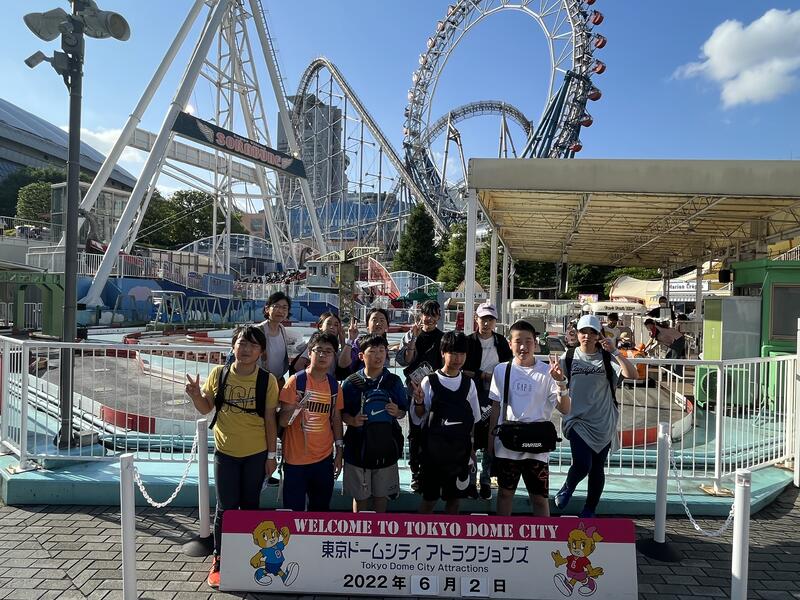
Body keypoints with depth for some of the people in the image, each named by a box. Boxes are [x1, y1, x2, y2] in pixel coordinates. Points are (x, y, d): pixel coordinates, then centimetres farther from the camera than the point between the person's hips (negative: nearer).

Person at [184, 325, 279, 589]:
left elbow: (270, 419, -5)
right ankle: (219, 559, 26)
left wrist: (272, 455, -3)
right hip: (225, 452, 1)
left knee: (250, 505, 14)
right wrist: (196, 395, -16)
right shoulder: (219, 373, -6)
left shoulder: (267, 380, -10)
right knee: (225, 507, 7)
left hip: (256, 454, 0)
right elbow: (206, 408, 5)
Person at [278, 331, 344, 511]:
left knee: (321, 509, 15)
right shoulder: (296, 381, -10)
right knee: (294, 510, 4)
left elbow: (336, 419, 10)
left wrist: (339, 452, 9)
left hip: (324, 459, 4)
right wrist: (295, 409, -32)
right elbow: (282, 421, -11)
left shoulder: (334, 385, 3)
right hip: (296, 459, -4)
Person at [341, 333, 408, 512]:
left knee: (381, 494, 16)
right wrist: (352, 421, -20)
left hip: (386, 446, 2)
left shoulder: (394, 381, -1)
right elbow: (342, 413, -1)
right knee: (360, 496, 12)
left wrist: (396, 412, -15)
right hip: (359, 447, -1)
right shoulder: (351, 382, -7)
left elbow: (403, 412, 6)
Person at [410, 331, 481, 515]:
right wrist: (419, 402, -24)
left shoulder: (468, 383, 3)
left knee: (454, 498, 12)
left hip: (459, 450, 3)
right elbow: (418, 419, -6)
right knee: (429, 498, 6)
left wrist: (471, 448, 9)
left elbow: (473, 419, 11)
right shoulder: (430, 382, -8)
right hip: (434, 449, -3)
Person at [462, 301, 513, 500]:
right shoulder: (468, 341, 1)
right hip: (472, 395, -2)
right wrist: (482, 375, -11)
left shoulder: (501, 342, 9)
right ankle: (470, 480, 11)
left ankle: (486, 481, 15)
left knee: (490, 439, 3)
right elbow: (461, 370, -4)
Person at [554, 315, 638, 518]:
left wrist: (614, 350, -20)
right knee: (582, 465, -15)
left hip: (603, 422, 1)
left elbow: (632, 375, -15)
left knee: (597, 469, 10)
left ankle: (589, 511, 30)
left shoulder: (607, 358, -1)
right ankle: (567, 488, 19)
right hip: (578, 420, -1)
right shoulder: (569, 357, 0)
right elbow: (561, 386, 7)